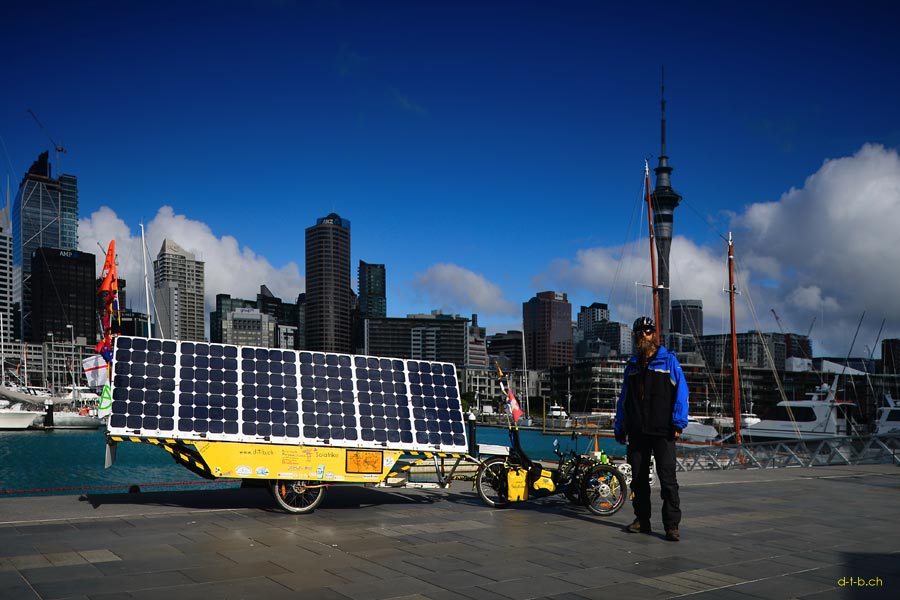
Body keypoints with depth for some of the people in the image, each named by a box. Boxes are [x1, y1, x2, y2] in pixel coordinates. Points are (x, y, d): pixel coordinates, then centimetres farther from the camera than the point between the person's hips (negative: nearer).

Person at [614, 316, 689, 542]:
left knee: (667, 478, -6)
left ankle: (672, 525, -3)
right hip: (637, 432, 5)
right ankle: (642, 519, 19)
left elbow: (681, 392, -3)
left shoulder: (668, 360, 3)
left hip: (662, 431, -4)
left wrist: (679, 423, -12)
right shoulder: (632, 364, 15)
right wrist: (620, 427, 13)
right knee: (638, 478, 9)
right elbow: (624, 398, 17)